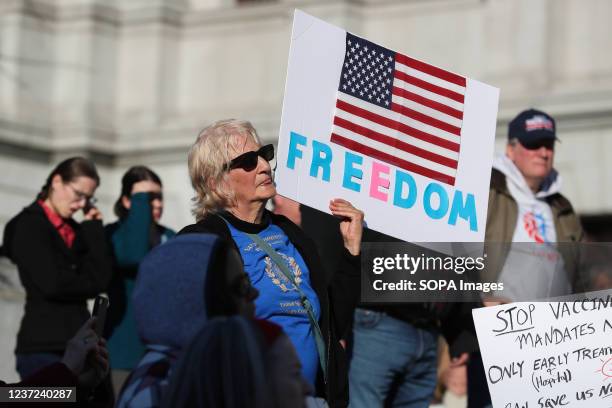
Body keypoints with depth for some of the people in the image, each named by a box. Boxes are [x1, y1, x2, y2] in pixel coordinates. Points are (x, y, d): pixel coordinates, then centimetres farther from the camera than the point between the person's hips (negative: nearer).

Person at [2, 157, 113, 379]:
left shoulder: (74, 230, 17)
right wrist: (88, 285, 2)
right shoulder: (29, 226, -3)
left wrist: (93, 227, 0)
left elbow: (101, 277, 2)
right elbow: (52, 283, -15)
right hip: (43, 347, -7)